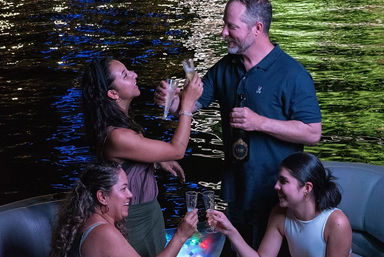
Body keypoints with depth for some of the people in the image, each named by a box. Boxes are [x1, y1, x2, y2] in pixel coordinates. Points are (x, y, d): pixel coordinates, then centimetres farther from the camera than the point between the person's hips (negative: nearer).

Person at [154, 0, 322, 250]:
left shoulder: (292, 75, -17)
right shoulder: (225, 67, 3)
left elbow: (313, 133, -19)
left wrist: (260, 123, -27)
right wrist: (171, 100, -16)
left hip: (275, 192, -6)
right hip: (235, 187, 6)